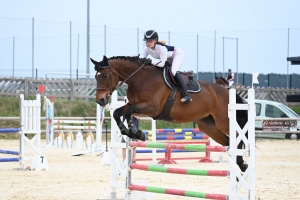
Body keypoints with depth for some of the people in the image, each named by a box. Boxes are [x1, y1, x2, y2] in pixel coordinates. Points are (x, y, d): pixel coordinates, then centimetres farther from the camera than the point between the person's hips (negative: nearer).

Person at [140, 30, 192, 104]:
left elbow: (162, 63, -38)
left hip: (178, 54, -9)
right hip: (168, 58, 9)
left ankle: (186, 95, -32)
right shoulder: (147, 48, -19)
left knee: (174, 71, -30)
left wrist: (150, 61, -47)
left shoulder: (161, 47, -39)